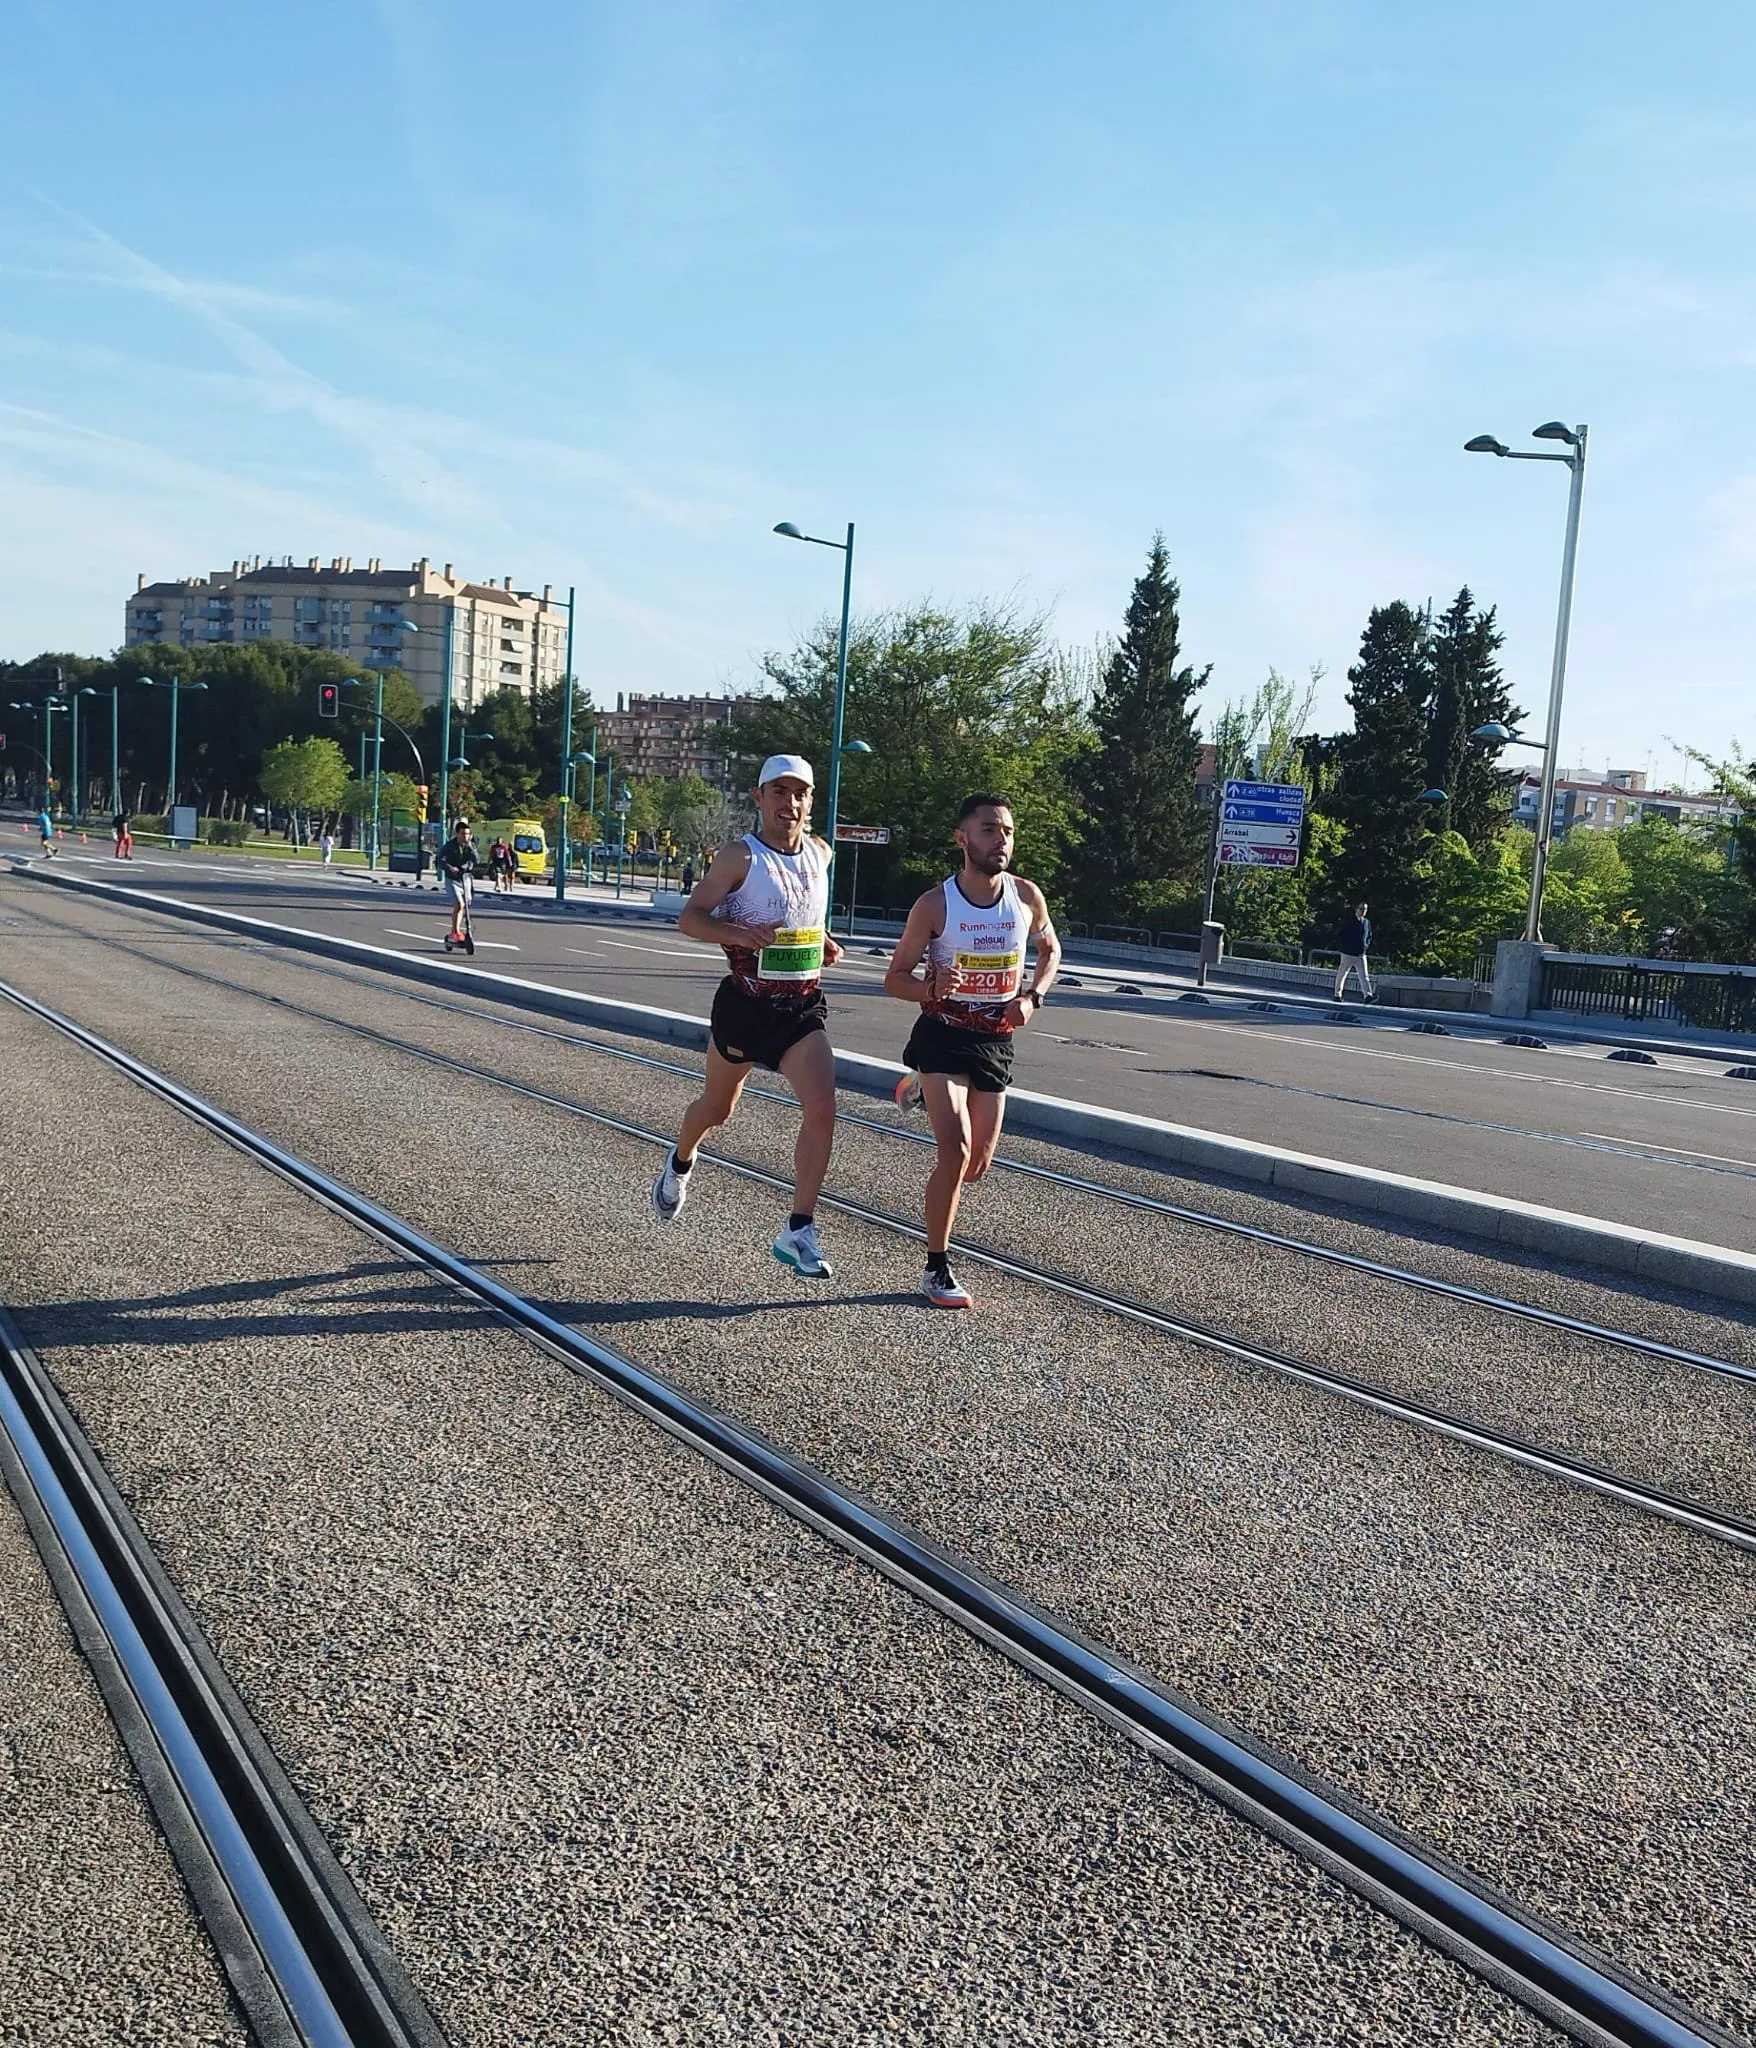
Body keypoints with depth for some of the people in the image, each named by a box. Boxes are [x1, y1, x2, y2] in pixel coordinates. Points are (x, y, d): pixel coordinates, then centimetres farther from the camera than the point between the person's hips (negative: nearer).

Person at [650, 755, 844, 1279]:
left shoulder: (820, 855, 6)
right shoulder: (740, 856, -11)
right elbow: (690, 918, -12)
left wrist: (824, 941, 7)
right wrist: (742, 933, -28)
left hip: (803, 1007, 3)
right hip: (745, 1003, -3)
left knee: (821, 1110, -15)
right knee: (717, 1107, 17)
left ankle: (799, 1230, -5)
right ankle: (680, 1163, 52)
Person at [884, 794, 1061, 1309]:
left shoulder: (1028, 896, -4)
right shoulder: (935, 904, -14)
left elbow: (1050, 951, 15)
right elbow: (895, 978, -6)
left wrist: (1032, 997, -4)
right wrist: (930, 989, -29)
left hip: (996, 1042, 4)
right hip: (943, 1036, -4)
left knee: (977, 1165, 12)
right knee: (956, 1151, -18)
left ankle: (924, 1090, 43)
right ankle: (937, 1269, -1)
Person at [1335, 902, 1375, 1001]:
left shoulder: (1367, 922, 9)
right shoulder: (1348, 920, -3)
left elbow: (1369, 936, 18)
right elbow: (1342, 935, -2)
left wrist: (1366, 948, 4)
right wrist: (1346, 947, -8)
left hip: (1361, 955, 3)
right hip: (1348, 954, -3)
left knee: (1364, 976, -8)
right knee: (1341, 974, 6)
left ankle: (1368, 995, -18)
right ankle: (1337, 995, 18)